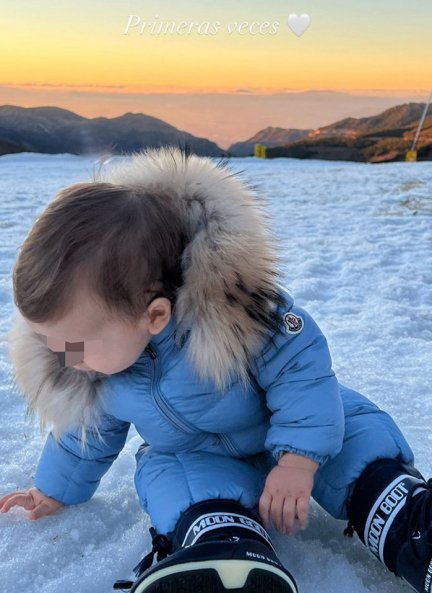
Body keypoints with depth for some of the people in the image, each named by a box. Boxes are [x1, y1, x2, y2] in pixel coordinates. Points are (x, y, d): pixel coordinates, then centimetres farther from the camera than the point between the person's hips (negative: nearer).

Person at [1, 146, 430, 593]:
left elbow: (302, 366, -24)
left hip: (301, 421, -1)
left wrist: (298, 460, -28)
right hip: (191, 458, 2)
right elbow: (86, 429, 7)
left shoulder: (233, 302, -36)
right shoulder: (81, 372, -14)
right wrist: (57, 490, 22)